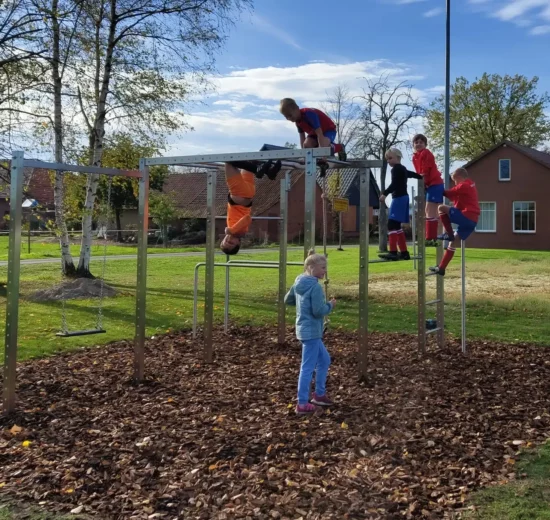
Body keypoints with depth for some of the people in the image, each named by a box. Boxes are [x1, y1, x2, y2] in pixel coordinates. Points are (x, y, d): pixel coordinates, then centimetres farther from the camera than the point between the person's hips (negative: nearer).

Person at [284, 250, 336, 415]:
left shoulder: (298, 283, 7)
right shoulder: (315, 286, -20)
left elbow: (288, 300, 19)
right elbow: (318, 311, -23)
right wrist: (330, 305, -6)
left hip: (305, 329, 10)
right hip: (311, 331, -10)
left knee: (324, 360, 22)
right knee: (308, 367, -2)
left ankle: (319, 395, 31)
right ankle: (302, 404, 6)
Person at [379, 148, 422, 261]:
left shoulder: (396, 169, -8)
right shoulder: (402, 169, 21)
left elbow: (394, 184, -21)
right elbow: (413, 174, 37)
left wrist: (385, 193, -31)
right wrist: (423, 177, 54)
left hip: (399, 198, -10)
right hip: (402, 198, 10)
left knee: (392, 224, -16)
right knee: (396, 226, 13)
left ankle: (393, 252, -25)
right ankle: (404, 252, 15)